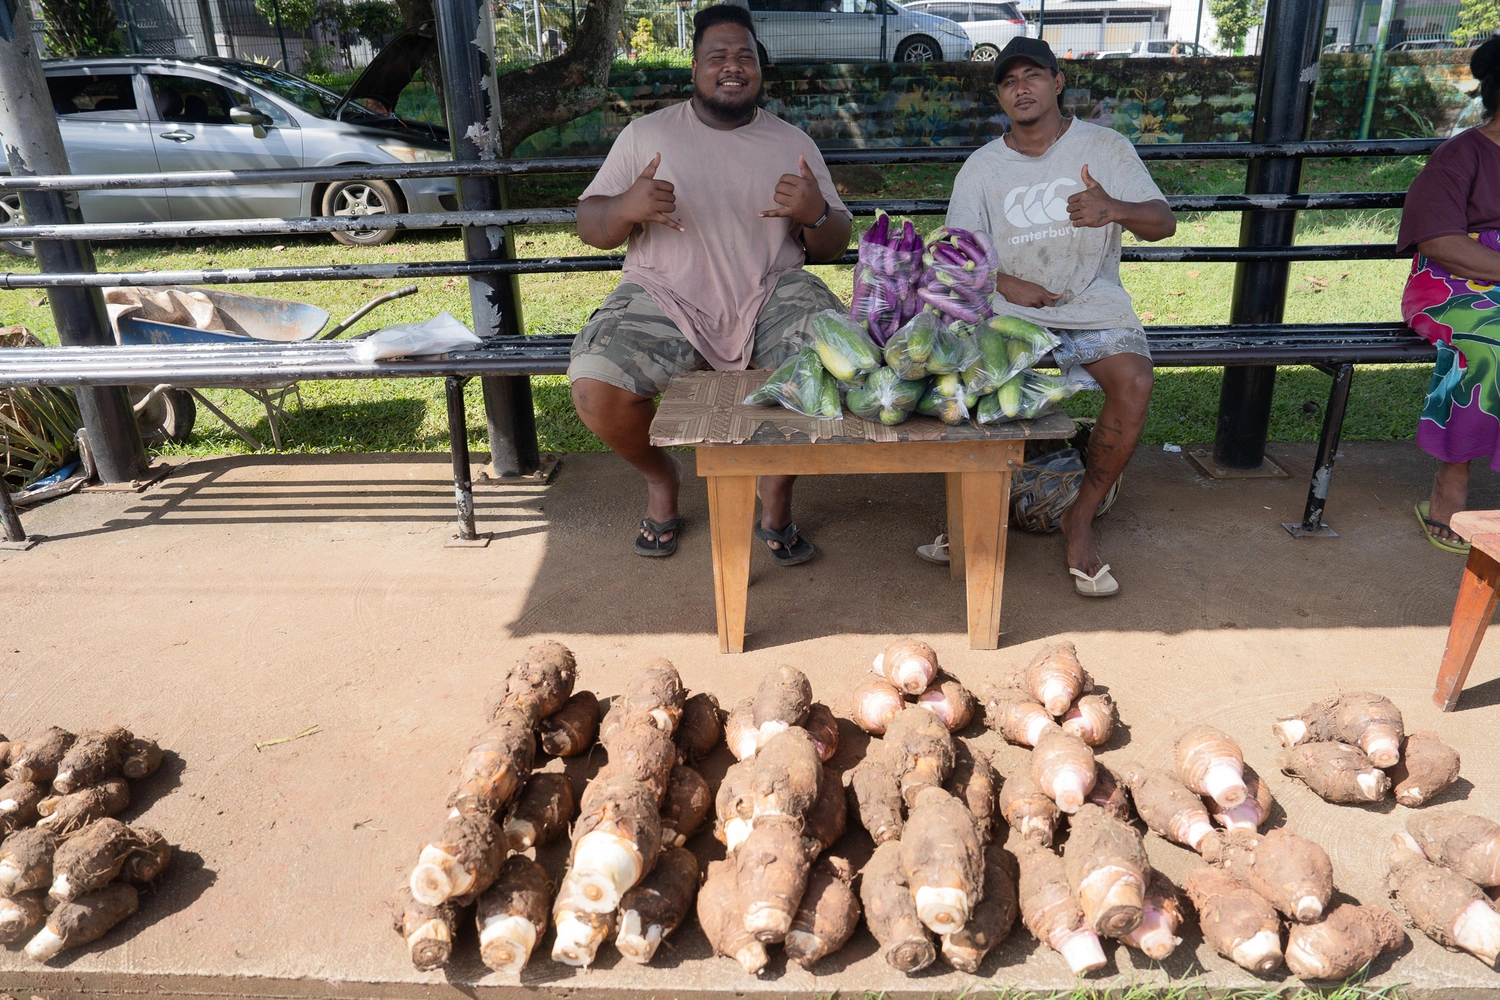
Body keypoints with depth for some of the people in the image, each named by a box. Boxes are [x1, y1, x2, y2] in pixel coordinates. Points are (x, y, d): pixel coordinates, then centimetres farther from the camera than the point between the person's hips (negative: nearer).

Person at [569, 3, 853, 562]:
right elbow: (590, 229, 6)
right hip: (666, 299, 0)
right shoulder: (647, 133, 10)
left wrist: (817, 214, -14)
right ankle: (660, 475, 8)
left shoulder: (792, 143, 13)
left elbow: (832, 247, 11)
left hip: (769, 296, 1)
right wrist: (626, 207, -18)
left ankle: (777, 486, -1)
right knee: (594, 389, -27)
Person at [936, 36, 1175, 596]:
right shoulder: (981, 168, 10)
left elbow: (1163, 223, -1)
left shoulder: (1105, 147, 5)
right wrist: (1007, 284, -13)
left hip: (1094, 305, 0)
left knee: (1134, 383, -29)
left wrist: (1116, 209, -24)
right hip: (1011, 308, 1)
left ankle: (1081, 519, -11)